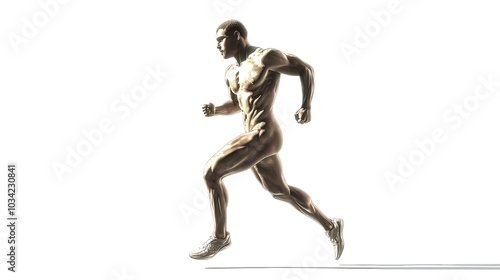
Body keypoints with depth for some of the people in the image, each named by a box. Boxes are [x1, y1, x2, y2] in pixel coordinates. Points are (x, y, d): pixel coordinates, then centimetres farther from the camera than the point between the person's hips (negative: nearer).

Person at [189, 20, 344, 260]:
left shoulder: (265, 57, -11)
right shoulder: (232, 71, 15)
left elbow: (305, 68, -4)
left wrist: (307, 106, -16)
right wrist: (214, 110, 4)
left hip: (263, 137, -10)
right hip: (254, 137, 10)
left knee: (210, 173, -11)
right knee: (281, 191, 20)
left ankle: (220, 236, 4)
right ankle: (331, 226, 32)